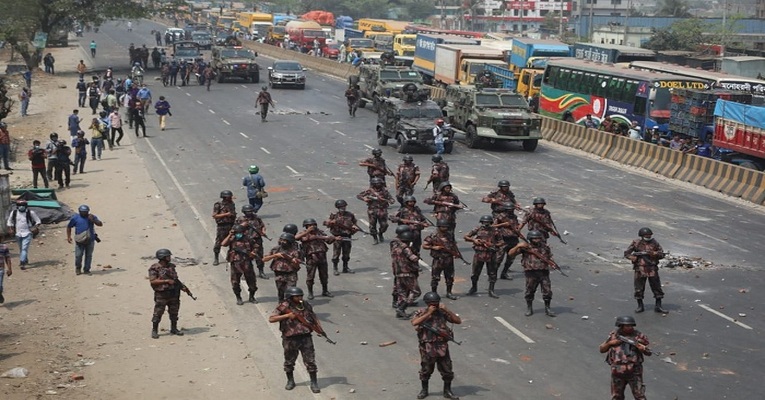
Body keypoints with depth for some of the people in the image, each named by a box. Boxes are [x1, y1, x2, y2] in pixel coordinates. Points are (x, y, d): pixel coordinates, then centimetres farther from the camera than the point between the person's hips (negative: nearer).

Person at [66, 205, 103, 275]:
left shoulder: (92, 217, 4)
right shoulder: (75, 218, 1)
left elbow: (100, 224, -3)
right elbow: (69, 227, 10)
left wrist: (93, 220, -18)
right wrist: (68, 237, 1)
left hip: (90, 240, 1)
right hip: (80, 240, -1)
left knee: (89, 256, 6)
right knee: (78, 255, -2)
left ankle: (86, 270, 19)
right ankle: (78, 268, 23)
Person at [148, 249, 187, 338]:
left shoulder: (171, 266, 9)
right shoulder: (155, 268, -9)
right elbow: (152, 281, -17)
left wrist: (182, 286, 2)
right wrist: (166, 281, -21)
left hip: (173, 294, 6)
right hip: (161, 295, -6)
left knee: (174, 313, 11)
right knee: (158, 314, 0)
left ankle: (174, 329, 24)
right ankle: (154, 331, 10)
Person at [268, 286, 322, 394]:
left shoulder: (306, 305, 5)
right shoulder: (284, 306, -9)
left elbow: (314, 317, 18)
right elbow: (271, 319, -14)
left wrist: (319, 328, 1)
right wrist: (287, 315, -22)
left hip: (306, 337, 2)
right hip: (290, 339, -2)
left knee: (310, 361, 1)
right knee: (289, 362, 13)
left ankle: (314, 383, 12)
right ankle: (290, 381, 34)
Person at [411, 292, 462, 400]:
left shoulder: (442, 312, 2)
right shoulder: (421, 313, -4)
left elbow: (458, 321, -2)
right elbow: (414, 323, -25)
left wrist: (447, 310, -13)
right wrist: (428, 313, -22)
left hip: (442, 347, 2)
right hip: (427, 348, -2)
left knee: (447, 370, 7)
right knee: (426, 370, 12)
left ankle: (447, 391, 23)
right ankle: (424, 390, 31)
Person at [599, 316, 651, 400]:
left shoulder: (638, 336, 0)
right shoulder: (613, 335, 5)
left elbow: (648, 352, 3)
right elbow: (601, 349, 10)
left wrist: (643, 348, -19)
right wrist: (610, 343, -7)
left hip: (634, 371, -2)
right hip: (617, 371, 2)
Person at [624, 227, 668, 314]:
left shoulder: (654, 243, 4)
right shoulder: (636, 243, 0)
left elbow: (662, 254, 3)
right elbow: (626, 253, 4)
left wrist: (653, 253, -15)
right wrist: (634, 258, -13)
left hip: (652, 270, 1)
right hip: (640, 270, -1)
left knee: (657, 288, 3)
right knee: (639, 289, 4)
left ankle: (658, 306, 12)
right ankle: (640, 306, 17)